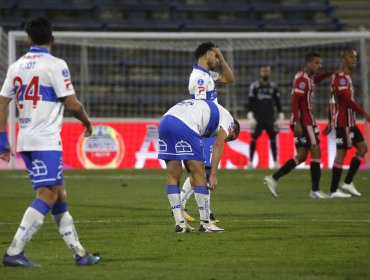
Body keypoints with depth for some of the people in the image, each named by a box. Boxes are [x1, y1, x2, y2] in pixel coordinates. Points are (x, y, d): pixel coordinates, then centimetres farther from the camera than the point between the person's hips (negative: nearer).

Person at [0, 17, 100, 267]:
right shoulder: (55, 65, -9)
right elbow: (72, 104, -12)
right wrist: (87, 123, 7)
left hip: (25, 141, 8)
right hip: (46, 141, -8)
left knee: (59, 194, 12)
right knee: (47, 196, -9)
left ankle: (79, 253, 16)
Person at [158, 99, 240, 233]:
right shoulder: (227, 118, 19)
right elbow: (218, 145, 4)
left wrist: (191, 173, 30)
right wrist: (213, 175, 1)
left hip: (164, 121, 8)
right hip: (184, 125, -7)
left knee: (173, 176, 13)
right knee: (199, 175, 3)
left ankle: (179, 223, 13)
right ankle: (205, 223, 7)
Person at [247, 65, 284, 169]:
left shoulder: (273, 86, 7)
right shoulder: (254, 86, -2)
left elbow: (278, 102, 11)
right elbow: (250, 103, -4)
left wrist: (281, 117, 6)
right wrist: (251, 118, -11)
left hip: (270, 117, 3)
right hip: (257, 117, -3)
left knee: (273, 138, 0)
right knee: (254, 139, -5)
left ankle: (275, 162, 6)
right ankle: (250, 161, 0)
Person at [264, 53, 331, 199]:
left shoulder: (308, 77, 15)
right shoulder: (302, 79, -14)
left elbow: (314, 80, 41)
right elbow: (294, 101, -21)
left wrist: (328, 74, 24)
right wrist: (297, 123, -26)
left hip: (302, 122, 10)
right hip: (305, 122, -10)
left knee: (301, 155, 9)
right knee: (316, 152, -6)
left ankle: (273, 178, 5)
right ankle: (315, 191, -3)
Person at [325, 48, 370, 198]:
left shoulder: (346, 77, 18)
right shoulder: (341, 77, -15)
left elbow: (333, 101, 21)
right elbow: (347, 100, -24)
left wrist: (331, 122, 23)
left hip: (350, 122, 10)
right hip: (343, 122, -10)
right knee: (341, 152, -6)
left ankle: (348, 182, 12)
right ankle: (334, 190, -2)